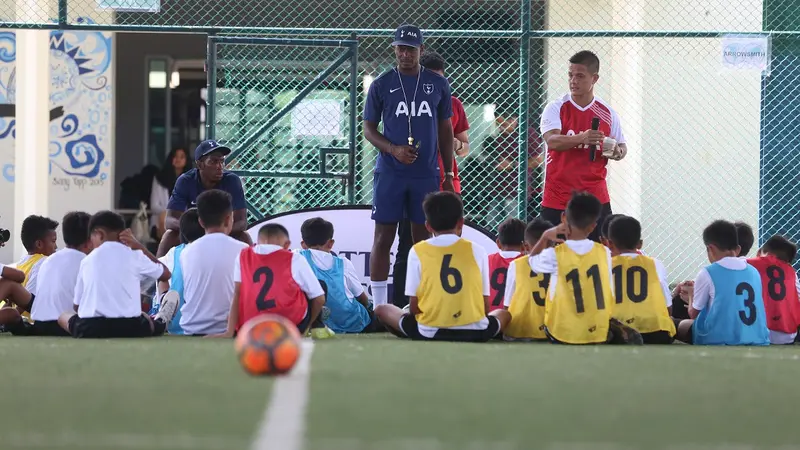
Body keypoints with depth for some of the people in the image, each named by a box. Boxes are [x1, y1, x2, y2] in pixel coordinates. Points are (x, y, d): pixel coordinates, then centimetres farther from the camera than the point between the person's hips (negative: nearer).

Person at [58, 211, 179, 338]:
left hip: (89, 329, 0)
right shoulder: (133, 256, 5)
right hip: (129, 328, 1)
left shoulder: (87, 261, 8)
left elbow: (77, 305, 13)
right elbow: (165, 274, 22)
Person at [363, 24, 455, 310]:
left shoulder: (438, 84, 8)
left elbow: (446, 131, 13)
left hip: (426, 174, 2)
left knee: (423, 237, 5)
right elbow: (368, 129, 6)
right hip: (390, 172, -2)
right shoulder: (382, 85, 3)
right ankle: (379, 306, 0)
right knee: (384, 237, -3)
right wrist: (394, 149, -13)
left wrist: (448, 174, 9)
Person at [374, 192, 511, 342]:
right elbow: (485, 306, 6)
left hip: (430, 331, -1)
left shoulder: (418, 251, 2)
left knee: (381, 310, 21)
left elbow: (414, 306, 1)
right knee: (504, 314, 33)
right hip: (474, 331, 1)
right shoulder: (476, 250, 5)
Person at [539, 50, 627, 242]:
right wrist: (581, 138, -38)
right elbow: (552, 141, -20)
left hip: (596, 197, 1)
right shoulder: (556, 108, -3)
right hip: (557, 198, -1)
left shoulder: (607, 113, 4)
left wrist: (617, 152, -10)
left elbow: (622, 147, 15)